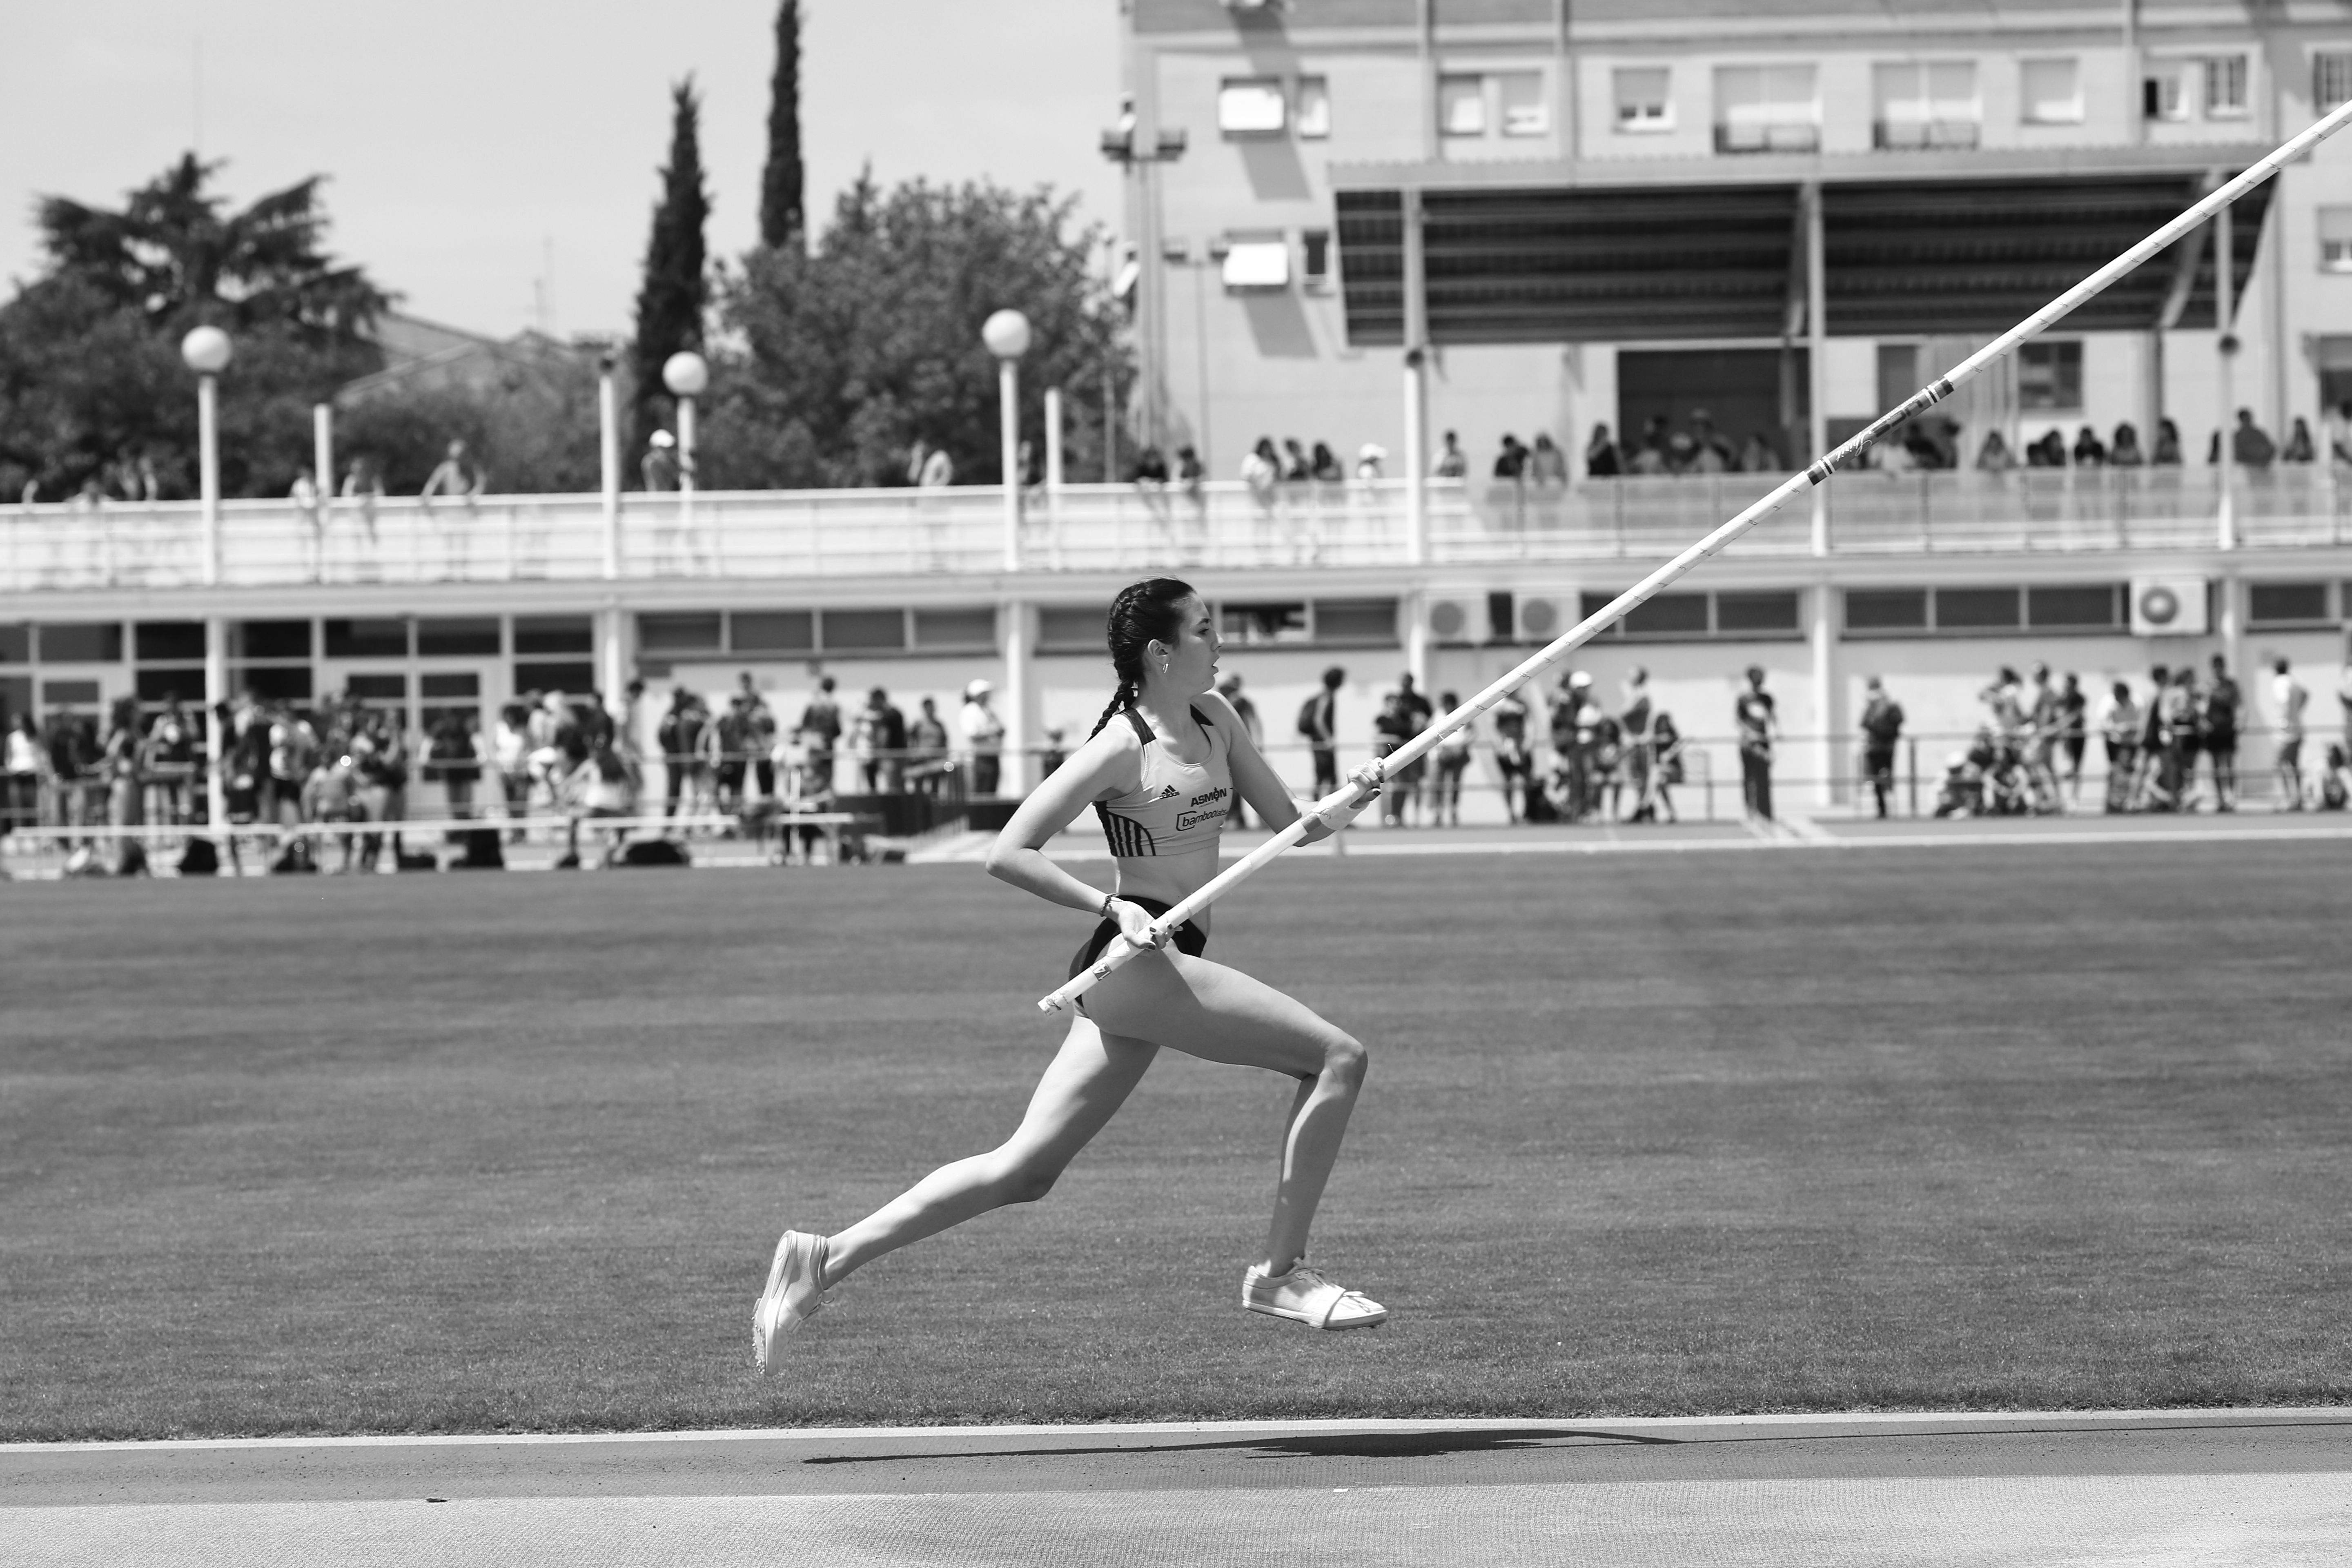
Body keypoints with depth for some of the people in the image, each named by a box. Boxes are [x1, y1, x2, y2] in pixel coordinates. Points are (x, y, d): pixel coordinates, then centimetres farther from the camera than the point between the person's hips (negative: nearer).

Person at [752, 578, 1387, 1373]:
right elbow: (1007, 854, -10)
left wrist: (1345, 806, -3)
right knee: (1337, 1056, -13)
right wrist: (1112, 906, -19)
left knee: (1024, 1170, 5)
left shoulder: (1215, 721, 15)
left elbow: (1288, 824, 18)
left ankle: (828, 1257, 6)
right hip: (1140, 959, -9)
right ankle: (1281, 1272, -9)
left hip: (1161, 969, 9)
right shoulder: (1122, 748, -9)